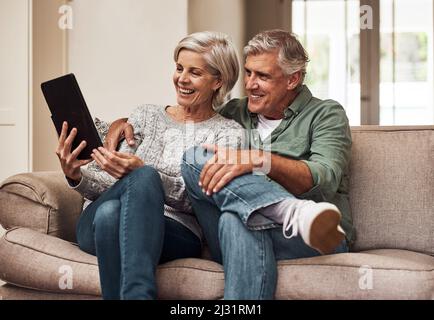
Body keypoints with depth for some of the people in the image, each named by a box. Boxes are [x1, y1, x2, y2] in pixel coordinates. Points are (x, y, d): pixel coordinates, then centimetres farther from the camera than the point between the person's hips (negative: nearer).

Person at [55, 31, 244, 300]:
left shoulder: (228, 133, 10)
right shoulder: (146, 116, 18)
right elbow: (110, 185, 11)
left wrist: (140, 172, -19)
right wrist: (76, 176, -11)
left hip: (176, 233, -2)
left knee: (143, 175, -33)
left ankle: (134, 293, -40)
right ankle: (138, 295, -37)